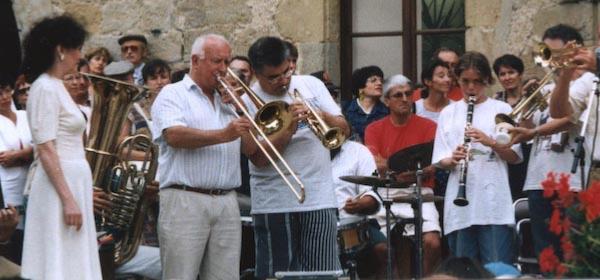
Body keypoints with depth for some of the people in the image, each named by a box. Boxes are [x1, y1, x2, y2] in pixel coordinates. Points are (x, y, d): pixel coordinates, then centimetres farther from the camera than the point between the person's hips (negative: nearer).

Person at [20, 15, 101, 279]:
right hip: (59, 186, -9)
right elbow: (45, 151, -17)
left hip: (71, 183, 9)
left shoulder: (56, 87, 16)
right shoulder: (45, 89, -11)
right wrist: (68, 199, -22)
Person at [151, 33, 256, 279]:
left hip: (226, 203, 6)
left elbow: (250, 148, 18)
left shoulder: (227, 103, 24)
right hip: (185, 201, -6)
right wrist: (223, 135, -23)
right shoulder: (173, 95, 4)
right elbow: (174, 135, -15)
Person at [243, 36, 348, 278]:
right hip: (274, 203, -2)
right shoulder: (248, 103, -3)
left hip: (319, 199, 2)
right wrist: (290, 127, -18)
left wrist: (324, 117, -13)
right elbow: (259, 158, -10)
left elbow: (343, 129, 7)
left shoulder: (311, 85, 8)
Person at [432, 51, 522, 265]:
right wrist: (452, 159, -13)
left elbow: (515, 157, 3)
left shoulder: (501, 110, 7)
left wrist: (490, 142, -14)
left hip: (493, 202, -2)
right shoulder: (448, 113, 13)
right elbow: (440, 161, 9)